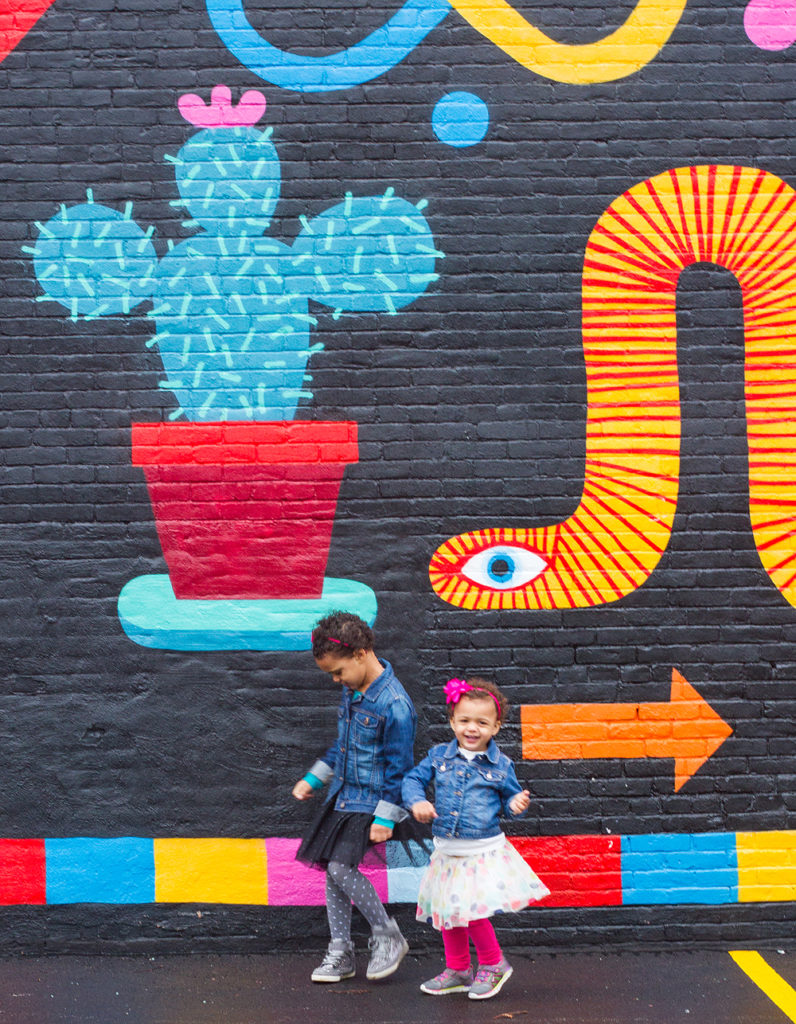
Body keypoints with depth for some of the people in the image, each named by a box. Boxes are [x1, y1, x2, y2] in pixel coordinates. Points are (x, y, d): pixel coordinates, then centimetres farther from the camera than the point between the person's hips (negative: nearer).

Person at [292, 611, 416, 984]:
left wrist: (385, 818, -17)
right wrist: (313, 779, 23)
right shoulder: (351, 691, 6)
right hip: (344, 796, 8)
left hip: (371, 802, -8)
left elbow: (399, 767, -18)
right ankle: (340, 953, 19)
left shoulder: (394, 706, -21)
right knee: (332, 869, 7)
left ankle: (388, 937, 3)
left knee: (341, 866, -17)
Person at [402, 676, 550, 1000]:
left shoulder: (500, 765, -4)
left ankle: (493, 964, 17)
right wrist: (417, 802, -13)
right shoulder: (439, 756, 0)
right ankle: (458, 970, 34)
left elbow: (510, 797, 7)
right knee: (447, 913, 14)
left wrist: (517, 804, -15)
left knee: (472, 912, -9)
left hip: (484, 853, -4)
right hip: (447, 851, 4)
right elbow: (413, 779, 6)